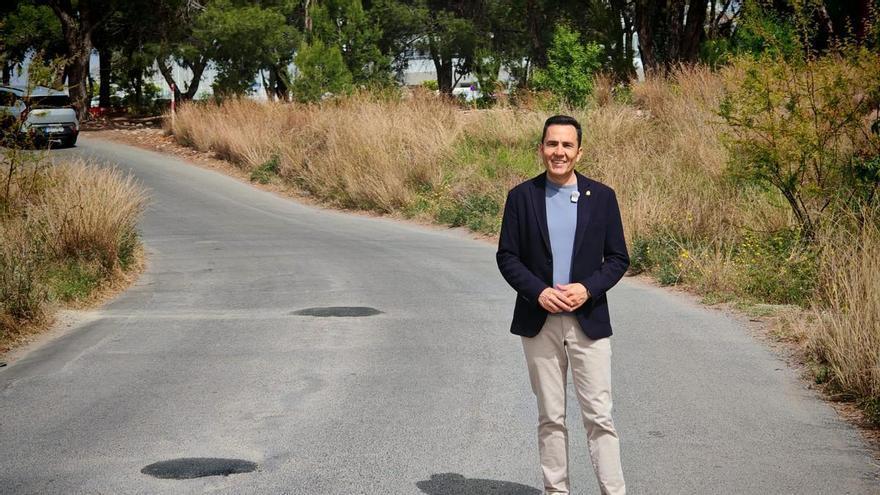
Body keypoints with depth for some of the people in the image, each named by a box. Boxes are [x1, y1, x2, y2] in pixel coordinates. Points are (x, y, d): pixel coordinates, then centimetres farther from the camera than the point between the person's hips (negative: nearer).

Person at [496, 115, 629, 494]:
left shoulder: (601, 197, 3)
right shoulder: (522, 197, 3)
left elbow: (618, 258, 4)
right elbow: (507, 256, 2)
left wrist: (588, 289, -13)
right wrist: (538, 291, -13)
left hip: (589, 321, -1)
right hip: (539, 321, 1)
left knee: (599, 416, -4)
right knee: (550, 417, 7)